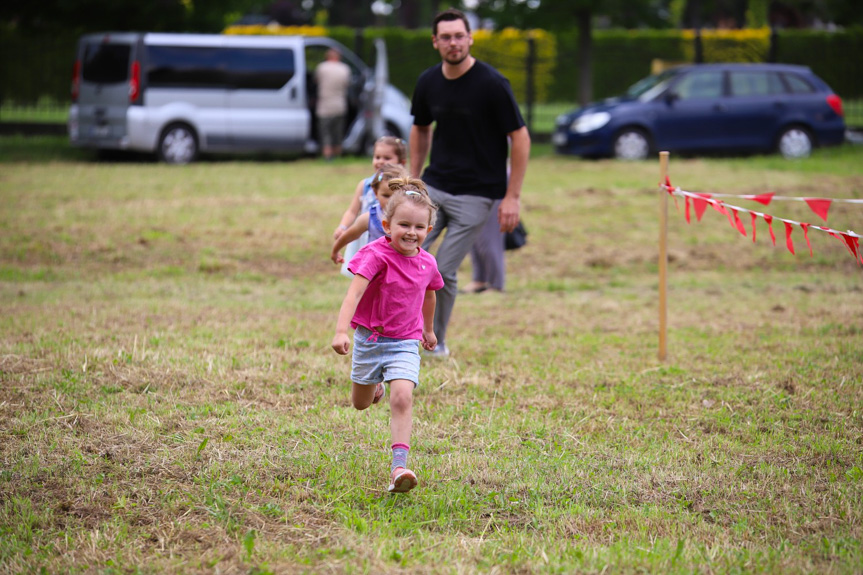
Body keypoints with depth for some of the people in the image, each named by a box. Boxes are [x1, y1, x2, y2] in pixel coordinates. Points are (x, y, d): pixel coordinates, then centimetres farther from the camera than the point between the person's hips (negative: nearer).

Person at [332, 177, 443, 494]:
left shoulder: (427, 263, -2)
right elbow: (354, 293, -30)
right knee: (361, 404, 18)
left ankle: (399, 467, -26)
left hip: (404, 343, 1)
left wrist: (428, 329, 34)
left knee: (402, 397, -21)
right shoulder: (376, 255, -19)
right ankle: (375, 385, 57)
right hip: (369, 338, -1)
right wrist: (341, 331, -43)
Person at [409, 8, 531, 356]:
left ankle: (437, 343, 14)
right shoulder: (428, 83, 3)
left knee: (444, 270, -7)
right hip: (433, 186, 5)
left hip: (476, 193, -5)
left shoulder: (492, 84, -13)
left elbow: (520, 138, -9)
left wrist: (512, 197, -11)